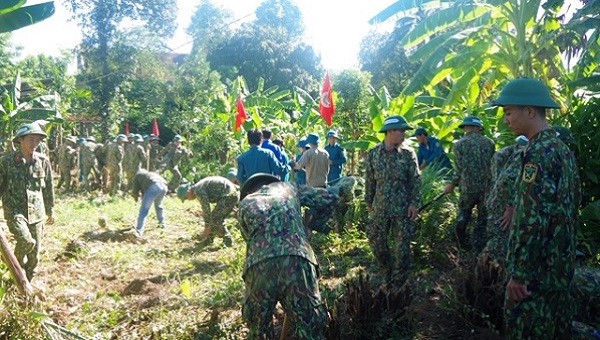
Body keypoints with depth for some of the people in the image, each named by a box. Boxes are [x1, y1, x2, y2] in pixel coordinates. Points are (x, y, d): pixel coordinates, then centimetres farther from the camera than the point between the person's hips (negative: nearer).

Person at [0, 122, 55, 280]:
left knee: (35, 253, 6)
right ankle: (18, 265, 10)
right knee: (27, 241, -23)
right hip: (14, 210, -3)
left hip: (36, 212, 3)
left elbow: (49, 188, 10)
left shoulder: (43, 161, 0)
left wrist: (50, 210, 15)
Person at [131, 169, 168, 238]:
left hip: (153, 187, -6)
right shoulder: (152, 174, 44)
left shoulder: (138, 175, 29)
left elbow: (135, 190, 23)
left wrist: (136, 196, 42)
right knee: (158, 205, 33)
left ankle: (139, 232, -14)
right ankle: (162, 223, 42)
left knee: (144, 209, -4)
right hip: (164, 187, 6)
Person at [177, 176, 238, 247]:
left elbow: (206, 210, -15)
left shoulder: (198, 191, -13)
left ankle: (228, 241, -1)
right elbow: (205, 209, 25)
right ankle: (209, 238, 26)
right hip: (232, 193, 11)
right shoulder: (200, 187, 18)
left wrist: (207, 228, -7)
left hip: (228, 195, -11)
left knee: (216, 219, -7)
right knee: (214, 217, 16)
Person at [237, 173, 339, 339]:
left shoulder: (244, 204, 30)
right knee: (309, 326, 13)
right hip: (296, 260, -1)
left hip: (258, 265, 1)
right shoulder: (287, 187, 30)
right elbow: (330, 197, 32)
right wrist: (314, 224, 44)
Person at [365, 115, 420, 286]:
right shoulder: (373, 154, 0)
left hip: (403, 208, -1)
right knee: (377, 243, 7)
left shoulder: (408, 153, -3)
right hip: (380, 208, 2)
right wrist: (369, 203, 9)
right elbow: (369, 181, 7)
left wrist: (414, 203, -9)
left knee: (402, 247, 3)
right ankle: (389, 271, 33)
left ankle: (398, 283, 19)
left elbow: (416, 180, -1)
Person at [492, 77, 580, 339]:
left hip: (538, 268, -10)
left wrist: (519, 272, -20)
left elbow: (533, 219, -24)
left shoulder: (539, 154, -19)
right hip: (561, 264, 10)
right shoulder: (562, 148, 11)